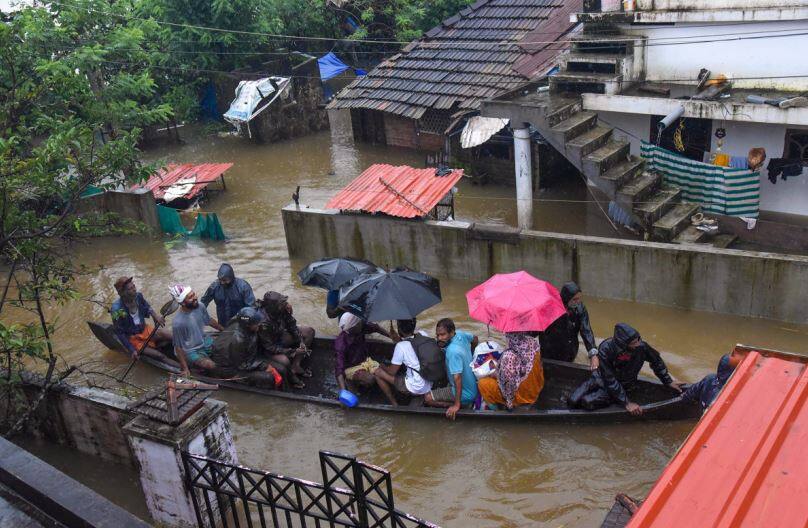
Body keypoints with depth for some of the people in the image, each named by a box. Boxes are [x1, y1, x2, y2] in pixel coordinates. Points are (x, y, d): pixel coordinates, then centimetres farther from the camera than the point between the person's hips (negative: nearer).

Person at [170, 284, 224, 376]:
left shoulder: (200, 307, -14)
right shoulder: (178, 323, -31)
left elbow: (209, 321, 8)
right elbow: (178, 347, -20)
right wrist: (185, 369, -16)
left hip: (205, 341, 7)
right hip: (192, 351, -7)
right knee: (211, 366, -25)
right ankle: (189, 364, 2)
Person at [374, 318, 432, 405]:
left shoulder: (401, 346, -21)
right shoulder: (423, 335, -5)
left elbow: (392, 372, -10)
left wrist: (383, 367, 10)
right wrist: (400, 340, 11)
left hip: (416, 389, -7)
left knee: (378, 372, 3)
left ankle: (394, 404, 13)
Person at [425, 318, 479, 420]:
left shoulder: (453, 351, -34)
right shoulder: (460, 334, -10)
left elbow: (457, 378, -35)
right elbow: (475, 339, 12)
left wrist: (457, 405, -30)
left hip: (466, 394, -9)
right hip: (473, 384, 9)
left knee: (428, 398, -11)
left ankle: (460, 404, -5)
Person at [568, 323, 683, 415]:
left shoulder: (641, 346, -26)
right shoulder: (605, 348, -31)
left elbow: (656, 361, -2)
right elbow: (610, 380, -27)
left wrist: (669, 382, 3)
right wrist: (626, 403, -27)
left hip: (622, 386, 0)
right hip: (601, 379, 1)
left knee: (587, 402, -26)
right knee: (573, 401, -14)